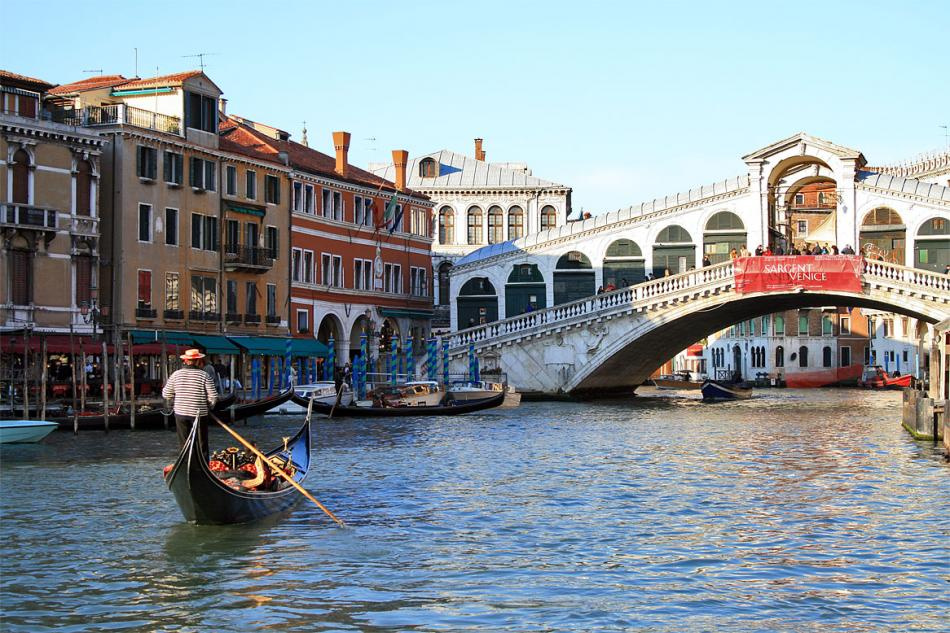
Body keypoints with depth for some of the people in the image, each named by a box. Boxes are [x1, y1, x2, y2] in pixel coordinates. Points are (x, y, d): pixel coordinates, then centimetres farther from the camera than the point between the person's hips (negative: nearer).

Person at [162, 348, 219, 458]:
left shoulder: (176, 375, -1)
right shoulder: (204, 375, -8)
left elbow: (166, 395, 5)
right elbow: (213, 397, -10)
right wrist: (209, 407, 9)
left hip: (181, 413, 2)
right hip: (200, 415, -2)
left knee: (184, 445, 10)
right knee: (202, 445, 7)